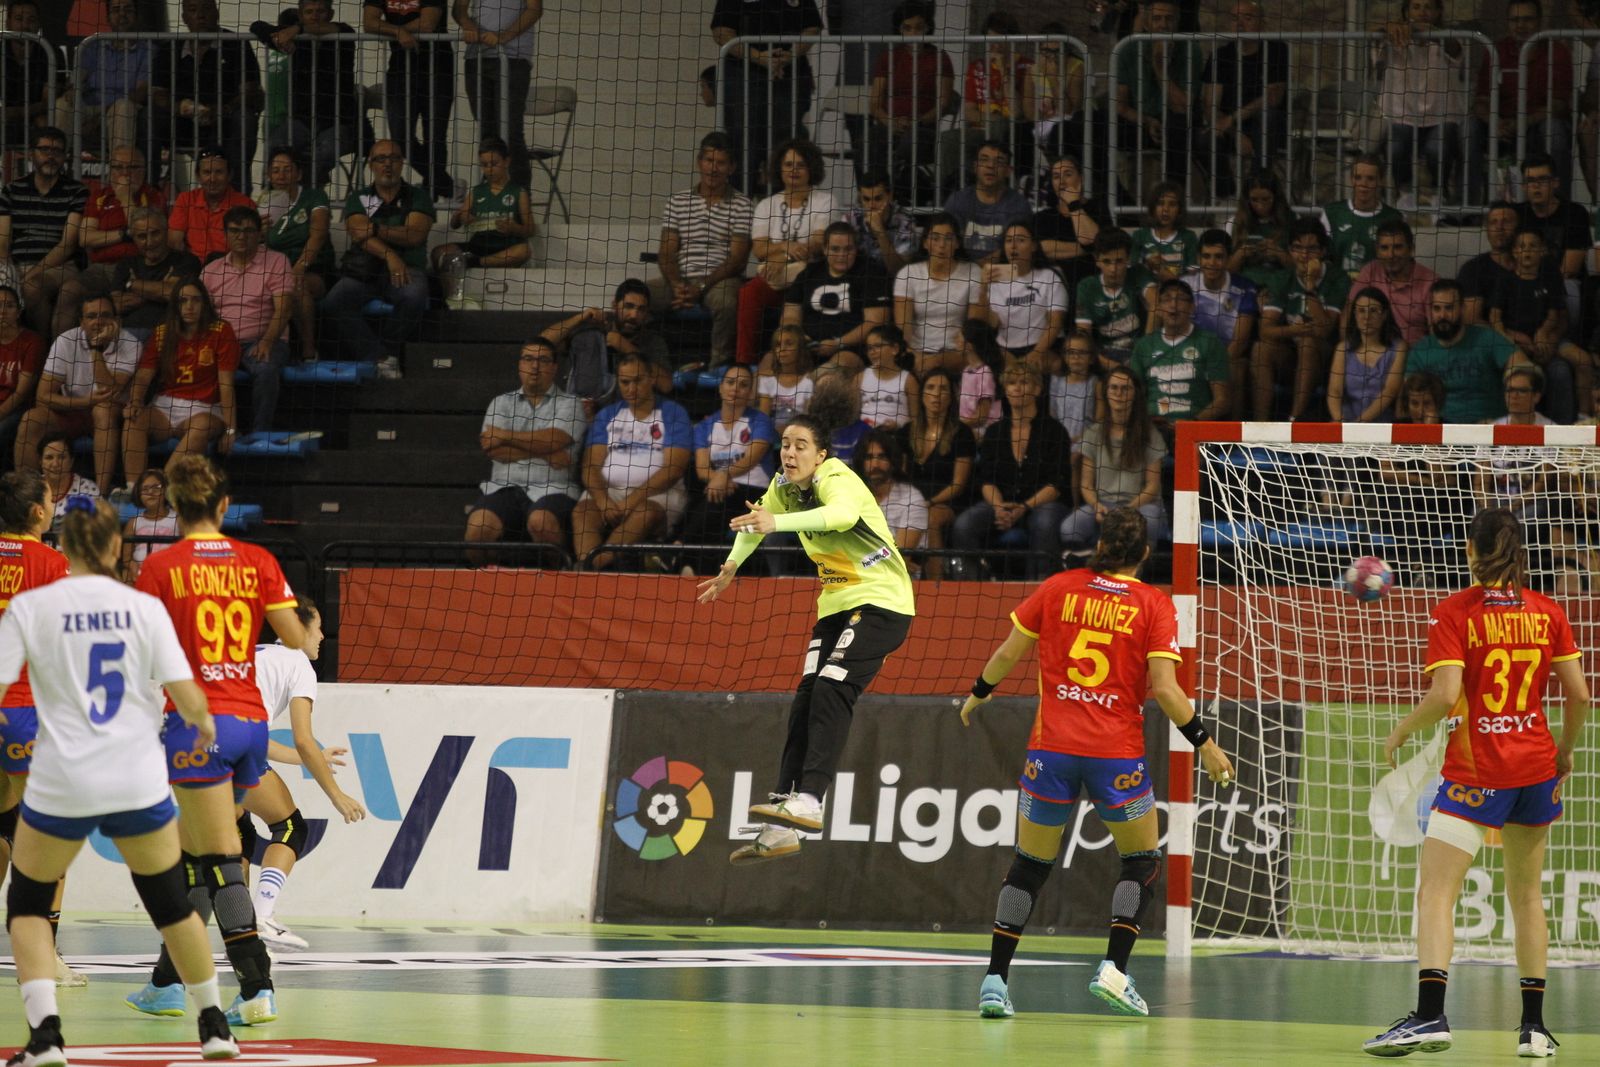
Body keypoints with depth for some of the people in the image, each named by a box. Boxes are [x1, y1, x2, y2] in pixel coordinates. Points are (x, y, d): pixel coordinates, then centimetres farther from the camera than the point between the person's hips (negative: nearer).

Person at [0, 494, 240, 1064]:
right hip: (137, 782, 1)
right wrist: (203, 721, 17)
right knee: (170, 903, 21)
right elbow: (188, 699, -5)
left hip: (61, 783, -1)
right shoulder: (144, 607, -1)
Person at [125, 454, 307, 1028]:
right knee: (190, 854, 15)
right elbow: (298, 640, 4)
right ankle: (167, 982, 18)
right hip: (250, 719, 5)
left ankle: (257, 986, -15)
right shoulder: (257, 561, 4)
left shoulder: (161, 567, -6)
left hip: (197, 722, -5)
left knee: (221, 860, -6)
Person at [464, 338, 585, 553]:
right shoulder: (501, 403, 19)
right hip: (504, 487, 2)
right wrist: (542, 453, -7)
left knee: (541, 521, -36)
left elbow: (554, 440, -7)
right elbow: (490, 447, 2)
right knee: (479, 524, -29)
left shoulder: (569, 404, 11)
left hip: (552, 489, -2)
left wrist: (505, 437, 0)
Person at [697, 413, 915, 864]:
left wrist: (776, 522, -56)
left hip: (882, 601, -8)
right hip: (837, 604, 8)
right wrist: (731, 567, 33)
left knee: (831, 690, -26)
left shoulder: (836, 480, -20)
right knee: (806, 702, -2)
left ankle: (809, 800, -33)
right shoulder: (784, 487, 4)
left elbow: (842, 514, -45)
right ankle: (780, 830, -4)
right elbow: (759, 517, 27)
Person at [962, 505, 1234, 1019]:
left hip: (1050, 749, 2)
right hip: (1117, 755, -2)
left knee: (1030, 865, 14)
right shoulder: (1154, 605, -2)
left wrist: (978, 694, 28)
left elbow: (1008, 653, 10)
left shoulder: (1058, 588, 5)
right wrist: (1204, 743, 2)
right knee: (1142, 862, 16)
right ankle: (1114, 968, -1)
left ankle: (995, 979, 5)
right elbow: (1165, 689, -9)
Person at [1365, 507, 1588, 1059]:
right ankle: (1534, 1027, 17)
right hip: (1536, 765, 5)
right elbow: (1578, 694, 3)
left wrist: (1401, 732, -1)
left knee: (1434, 891, -8)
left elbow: (1444, 696, -18)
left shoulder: (1454, 612, -9)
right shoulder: (1547, 612, 3)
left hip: (1475, 771, -5)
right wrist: (1565, 750, 19)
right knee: (1526, 894, 17)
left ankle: (1430, 1014, -25)